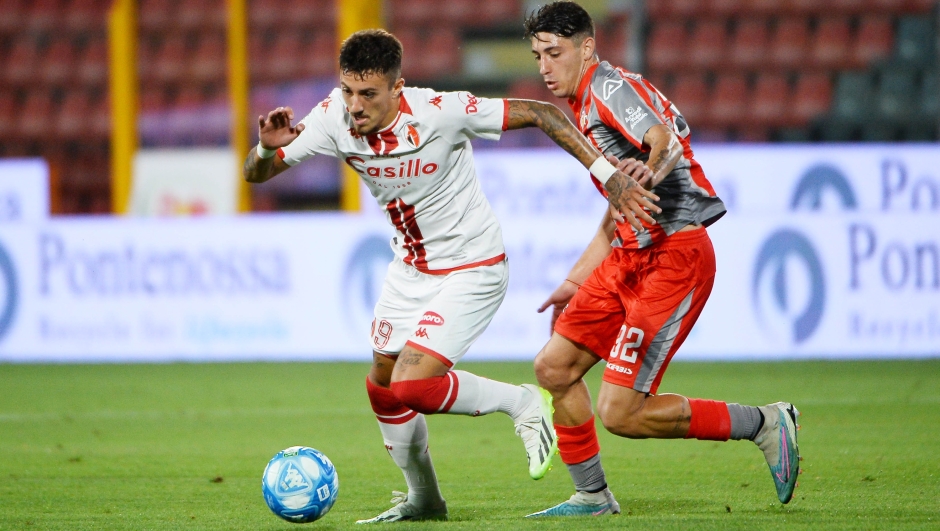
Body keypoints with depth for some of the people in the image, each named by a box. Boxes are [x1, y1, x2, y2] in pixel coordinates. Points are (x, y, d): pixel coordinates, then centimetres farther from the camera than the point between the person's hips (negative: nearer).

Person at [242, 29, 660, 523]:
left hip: (472, 269, -7)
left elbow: (540, 113, -21)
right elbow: (257, 174, -10)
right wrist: (268, 149, -34)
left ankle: (522, 403, 5)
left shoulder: (440, 112, -30)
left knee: (410, 387, -19)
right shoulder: (334, 118, -16)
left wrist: (608, 173, -24)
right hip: (410, 267, 7)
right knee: (381, 387, 14)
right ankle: (423, 498, 38)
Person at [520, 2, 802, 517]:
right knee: (554, 367, 6)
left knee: (621, 413, -13)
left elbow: (665, 141, -33)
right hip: (630, 257, 10)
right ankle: (591, 496, 18)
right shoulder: (584, 108, 20)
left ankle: (765, 423, -1)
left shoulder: (610, 87, -11)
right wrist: (576, 281, 32)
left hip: (675, 257, -10)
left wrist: (651, 172, -55)